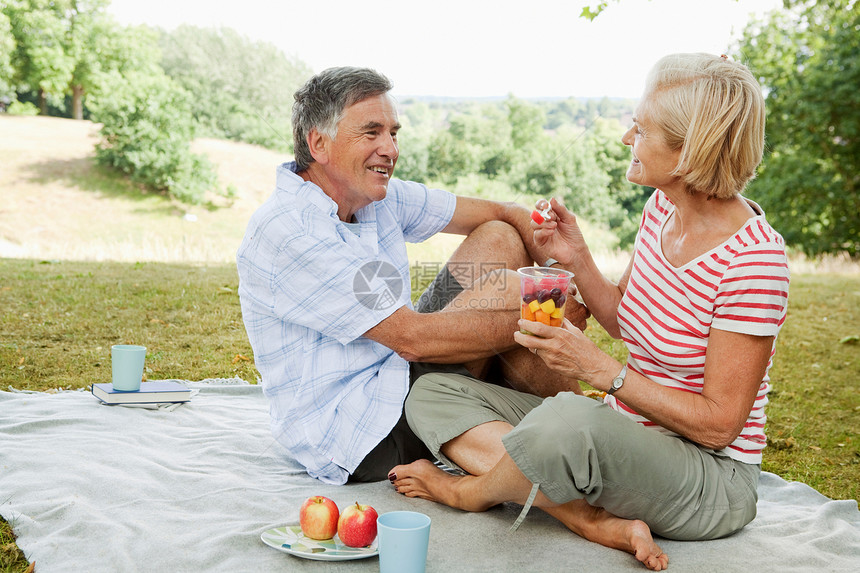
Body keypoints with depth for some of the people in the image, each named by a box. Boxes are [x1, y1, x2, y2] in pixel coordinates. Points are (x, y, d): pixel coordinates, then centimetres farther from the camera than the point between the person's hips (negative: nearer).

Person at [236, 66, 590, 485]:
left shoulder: (381, 197, 3)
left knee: (498, 239, 1)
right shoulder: (282, 233, -22)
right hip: (350, 440, -9)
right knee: (500, 289, -18)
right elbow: (412, 337, -26)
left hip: (393, 379, 9)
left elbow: (506, 215, 7)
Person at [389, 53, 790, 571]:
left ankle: (468, 491, -7)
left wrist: (599, 368, -22)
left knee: (570, 419, -42)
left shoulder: (754, 259, -22)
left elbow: (719, 423, -20)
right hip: (621, 437, 9)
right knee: (431, 394, -3)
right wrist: (578, 260, -2)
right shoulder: (663, 208, 2)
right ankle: (599, 523, -18)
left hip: (712, 479, -8)